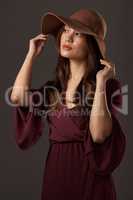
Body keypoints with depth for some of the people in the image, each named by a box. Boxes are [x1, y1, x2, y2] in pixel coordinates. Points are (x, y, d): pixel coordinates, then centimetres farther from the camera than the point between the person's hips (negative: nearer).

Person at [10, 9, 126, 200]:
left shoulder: (108, 84, -8)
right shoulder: (56, 85, 9)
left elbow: (99, 134, -21)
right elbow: (18, 97, -7)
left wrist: (101, 83, -23)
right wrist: (32, 54, 3)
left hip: (89, 178, -5)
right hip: (54, 176, 6)